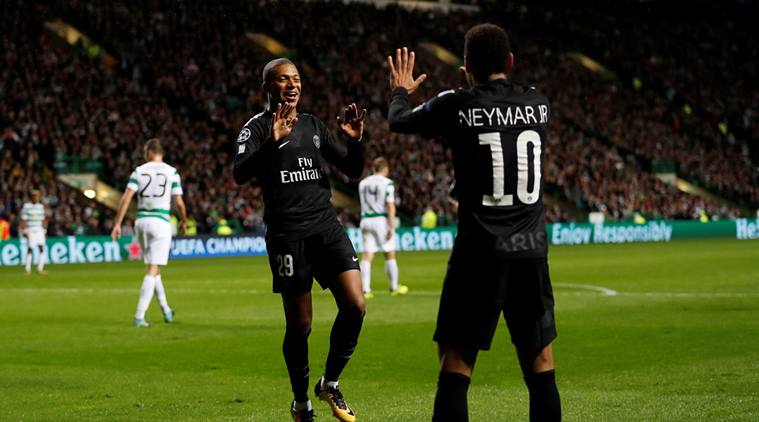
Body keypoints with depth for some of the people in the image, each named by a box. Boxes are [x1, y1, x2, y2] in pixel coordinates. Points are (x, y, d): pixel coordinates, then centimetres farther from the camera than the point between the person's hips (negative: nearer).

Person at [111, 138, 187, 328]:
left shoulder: (139, 171, 5)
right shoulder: (171, 172, 0)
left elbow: (126, 198, -5)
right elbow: (179, 202, 0)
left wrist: (117, 224, -3)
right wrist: (183, 221, 18)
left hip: (141, 221, 3)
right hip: (161, 222, -3)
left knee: (153, 269, 19)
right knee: (152, 271, -4)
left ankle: (166, 311, 30)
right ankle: (139, 316, -14)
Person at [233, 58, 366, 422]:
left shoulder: (314, 126, 17)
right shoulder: (256, 128, -1)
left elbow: (352, 171, 19)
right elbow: (239, 175, -18)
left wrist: (355, 141, 0)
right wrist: (273, 142, -31)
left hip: (326, 225, 5)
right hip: (287, 232, -5)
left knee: (355, 305, -10)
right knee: (299, 324, -1)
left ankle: (329, 384, 10)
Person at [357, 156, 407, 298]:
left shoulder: (363, 183, 10)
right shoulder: (387, 183, -6)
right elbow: (390, 206, -13)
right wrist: (391, 226, -14)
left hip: (366, 219, 4)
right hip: (382, 220, -4)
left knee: (367, 256, 1)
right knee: (390, 255, 9)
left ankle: (365, 290, -7)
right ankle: (394, 288, 16)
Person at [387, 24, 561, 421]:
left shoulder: (456, 105, -5)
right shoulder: (538, 103, 5)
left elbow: (398, 122, 13)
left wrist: (401, 91, 35)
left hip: (479, 252, -3)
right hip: (531, 251, 4)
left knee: (455, 364, 0)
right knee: (540, 367, 10)